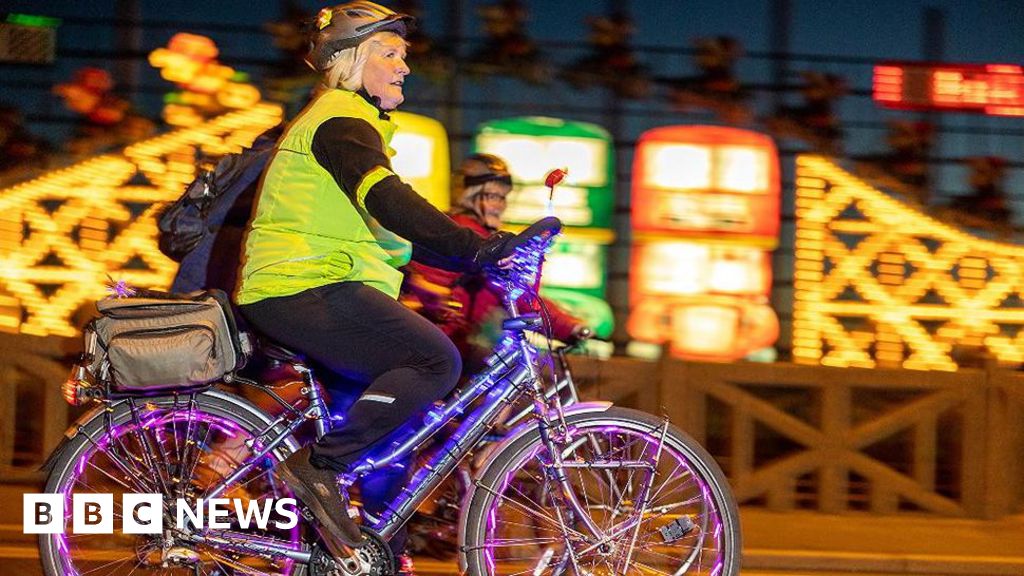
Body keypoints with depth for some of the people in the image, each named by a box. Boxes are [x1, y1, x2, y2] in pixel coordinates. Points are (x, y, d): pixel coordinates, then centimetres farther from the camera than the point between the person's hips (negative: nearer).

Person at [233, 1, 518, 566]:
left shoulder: (350, 119, 26)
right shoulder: (340, 119, -8)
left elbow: (382, 215, 27)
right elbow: (386, 200, -26)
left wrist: (475, 250, 18)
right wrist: (477, 247, -35)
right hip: (305, 290, -11)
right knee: (435, 359, -22)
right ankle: (319, 466, -21)